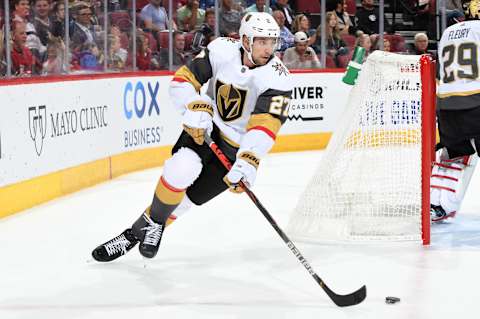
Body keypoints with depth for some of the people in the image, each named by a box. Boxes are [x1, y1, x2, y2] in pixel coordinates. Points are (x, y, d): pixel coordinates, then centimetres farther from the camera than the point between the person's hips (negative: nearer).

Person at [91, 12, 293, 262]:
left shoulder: (277, 78, -22)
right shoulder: (222, 49, -13)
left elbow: (265, 126, -32)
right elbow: (183, 80, -7)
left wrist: (248, 162, -44)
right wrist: (197, 108, -26)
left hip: (239, 147, -2)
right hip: (205, 127, 2)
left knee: (189, 196, -6)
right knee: (182, 169, -24)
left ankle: (141, 229, 12)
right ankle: (153, 221, 0)